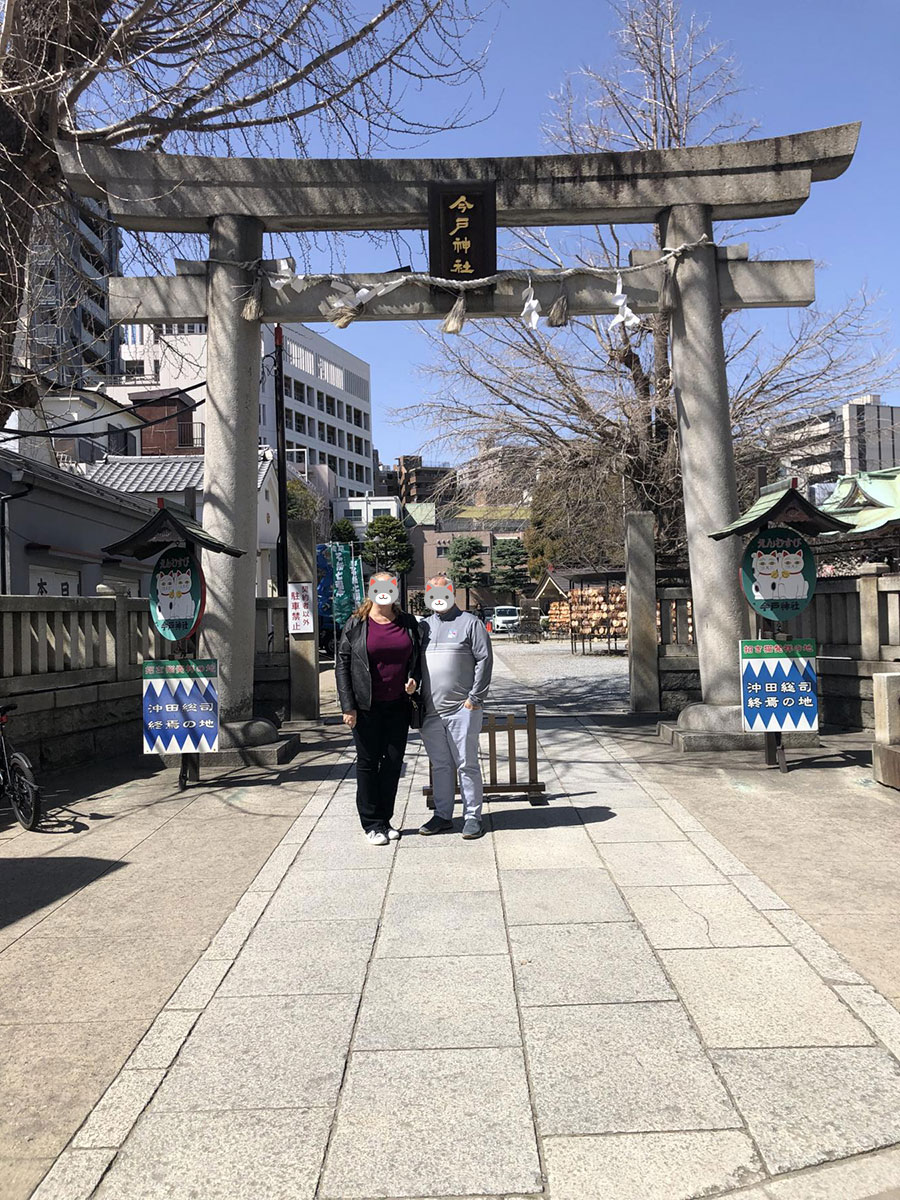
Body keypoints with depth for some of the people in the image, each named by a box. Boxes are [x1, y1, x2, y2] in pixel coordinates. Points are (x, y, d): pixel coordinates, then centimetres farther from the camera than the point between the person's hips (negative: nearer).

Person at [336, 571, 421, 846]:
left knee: (394, 762, 8)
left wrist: (414, 679, -3)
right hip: (367, 707, -3)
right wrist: (348, 707, -9)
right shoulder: (355, 625, -2)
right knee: (368, 763, 4)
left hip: (398, 705, 3)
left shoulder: (408, 623, 8)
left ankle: (385, 820, 22)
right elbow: (342, 665, -3)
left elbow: (417, 657, 19)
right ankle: (372, 824, 15)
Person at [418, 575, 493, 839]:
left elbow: (484, 659, -5)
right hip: (430, 711, 5)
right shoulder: (423, 625, 15)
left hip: (462, 709, -5)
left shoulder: (469, 623, 1)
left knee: (467, 765, 0)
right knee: (440, 765, 12)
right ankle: (442, 816, 21)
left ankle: (472, 817, 10)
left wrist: (475, 698, -10)